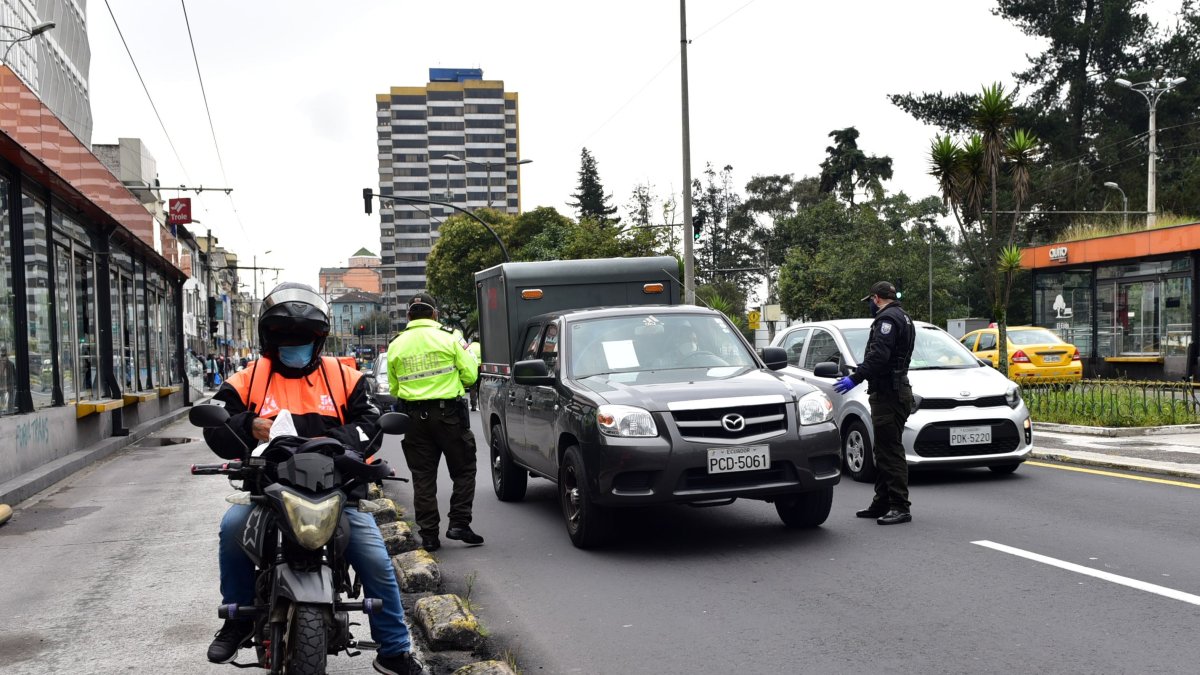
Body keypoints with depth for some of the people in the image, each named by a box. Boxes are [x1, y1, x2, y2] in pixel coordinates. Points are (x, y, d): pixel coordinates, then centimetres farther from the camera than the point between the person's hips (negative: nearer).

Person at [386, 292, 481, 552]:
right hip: (448, 413, -3)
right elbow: (470, 375, -2)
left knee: (423, 477, 7)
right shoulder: (449, 338, -4)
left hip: (413, 416, 3)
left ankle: (428, 535, 7)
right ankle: (459, 523, 0)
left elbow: (393, 388, 10)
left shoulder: (396, 346, 6)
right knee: (463, 470, 9)